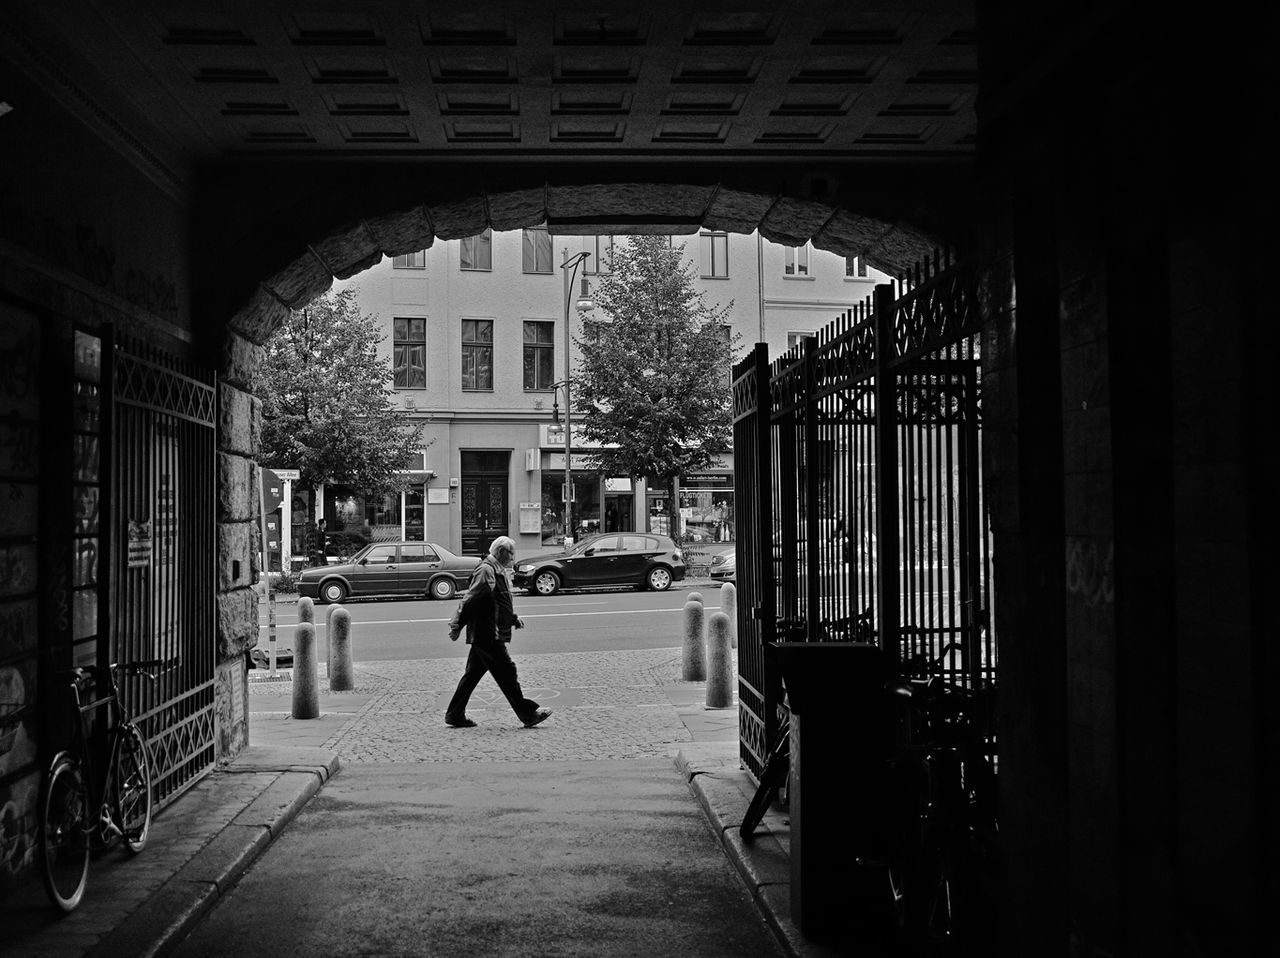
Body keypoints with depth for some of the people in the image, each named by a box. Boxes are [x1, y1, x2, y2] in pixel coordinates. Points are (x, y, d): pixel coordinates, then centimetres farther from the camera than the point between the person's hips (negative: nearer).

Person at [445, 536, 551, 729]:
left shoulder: (499, 572, 18)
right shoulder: (485, 571, -16)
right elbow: (470, 600, -17)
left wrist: (514, 619, 14)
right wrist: (457, 626, -17)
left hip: (483, 637, 10)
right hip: (488, 635, -10)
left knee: (472, 675, 12)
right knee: (506, 672, -5)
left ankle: (455, 715, 17)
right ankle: (528, 714, 0)